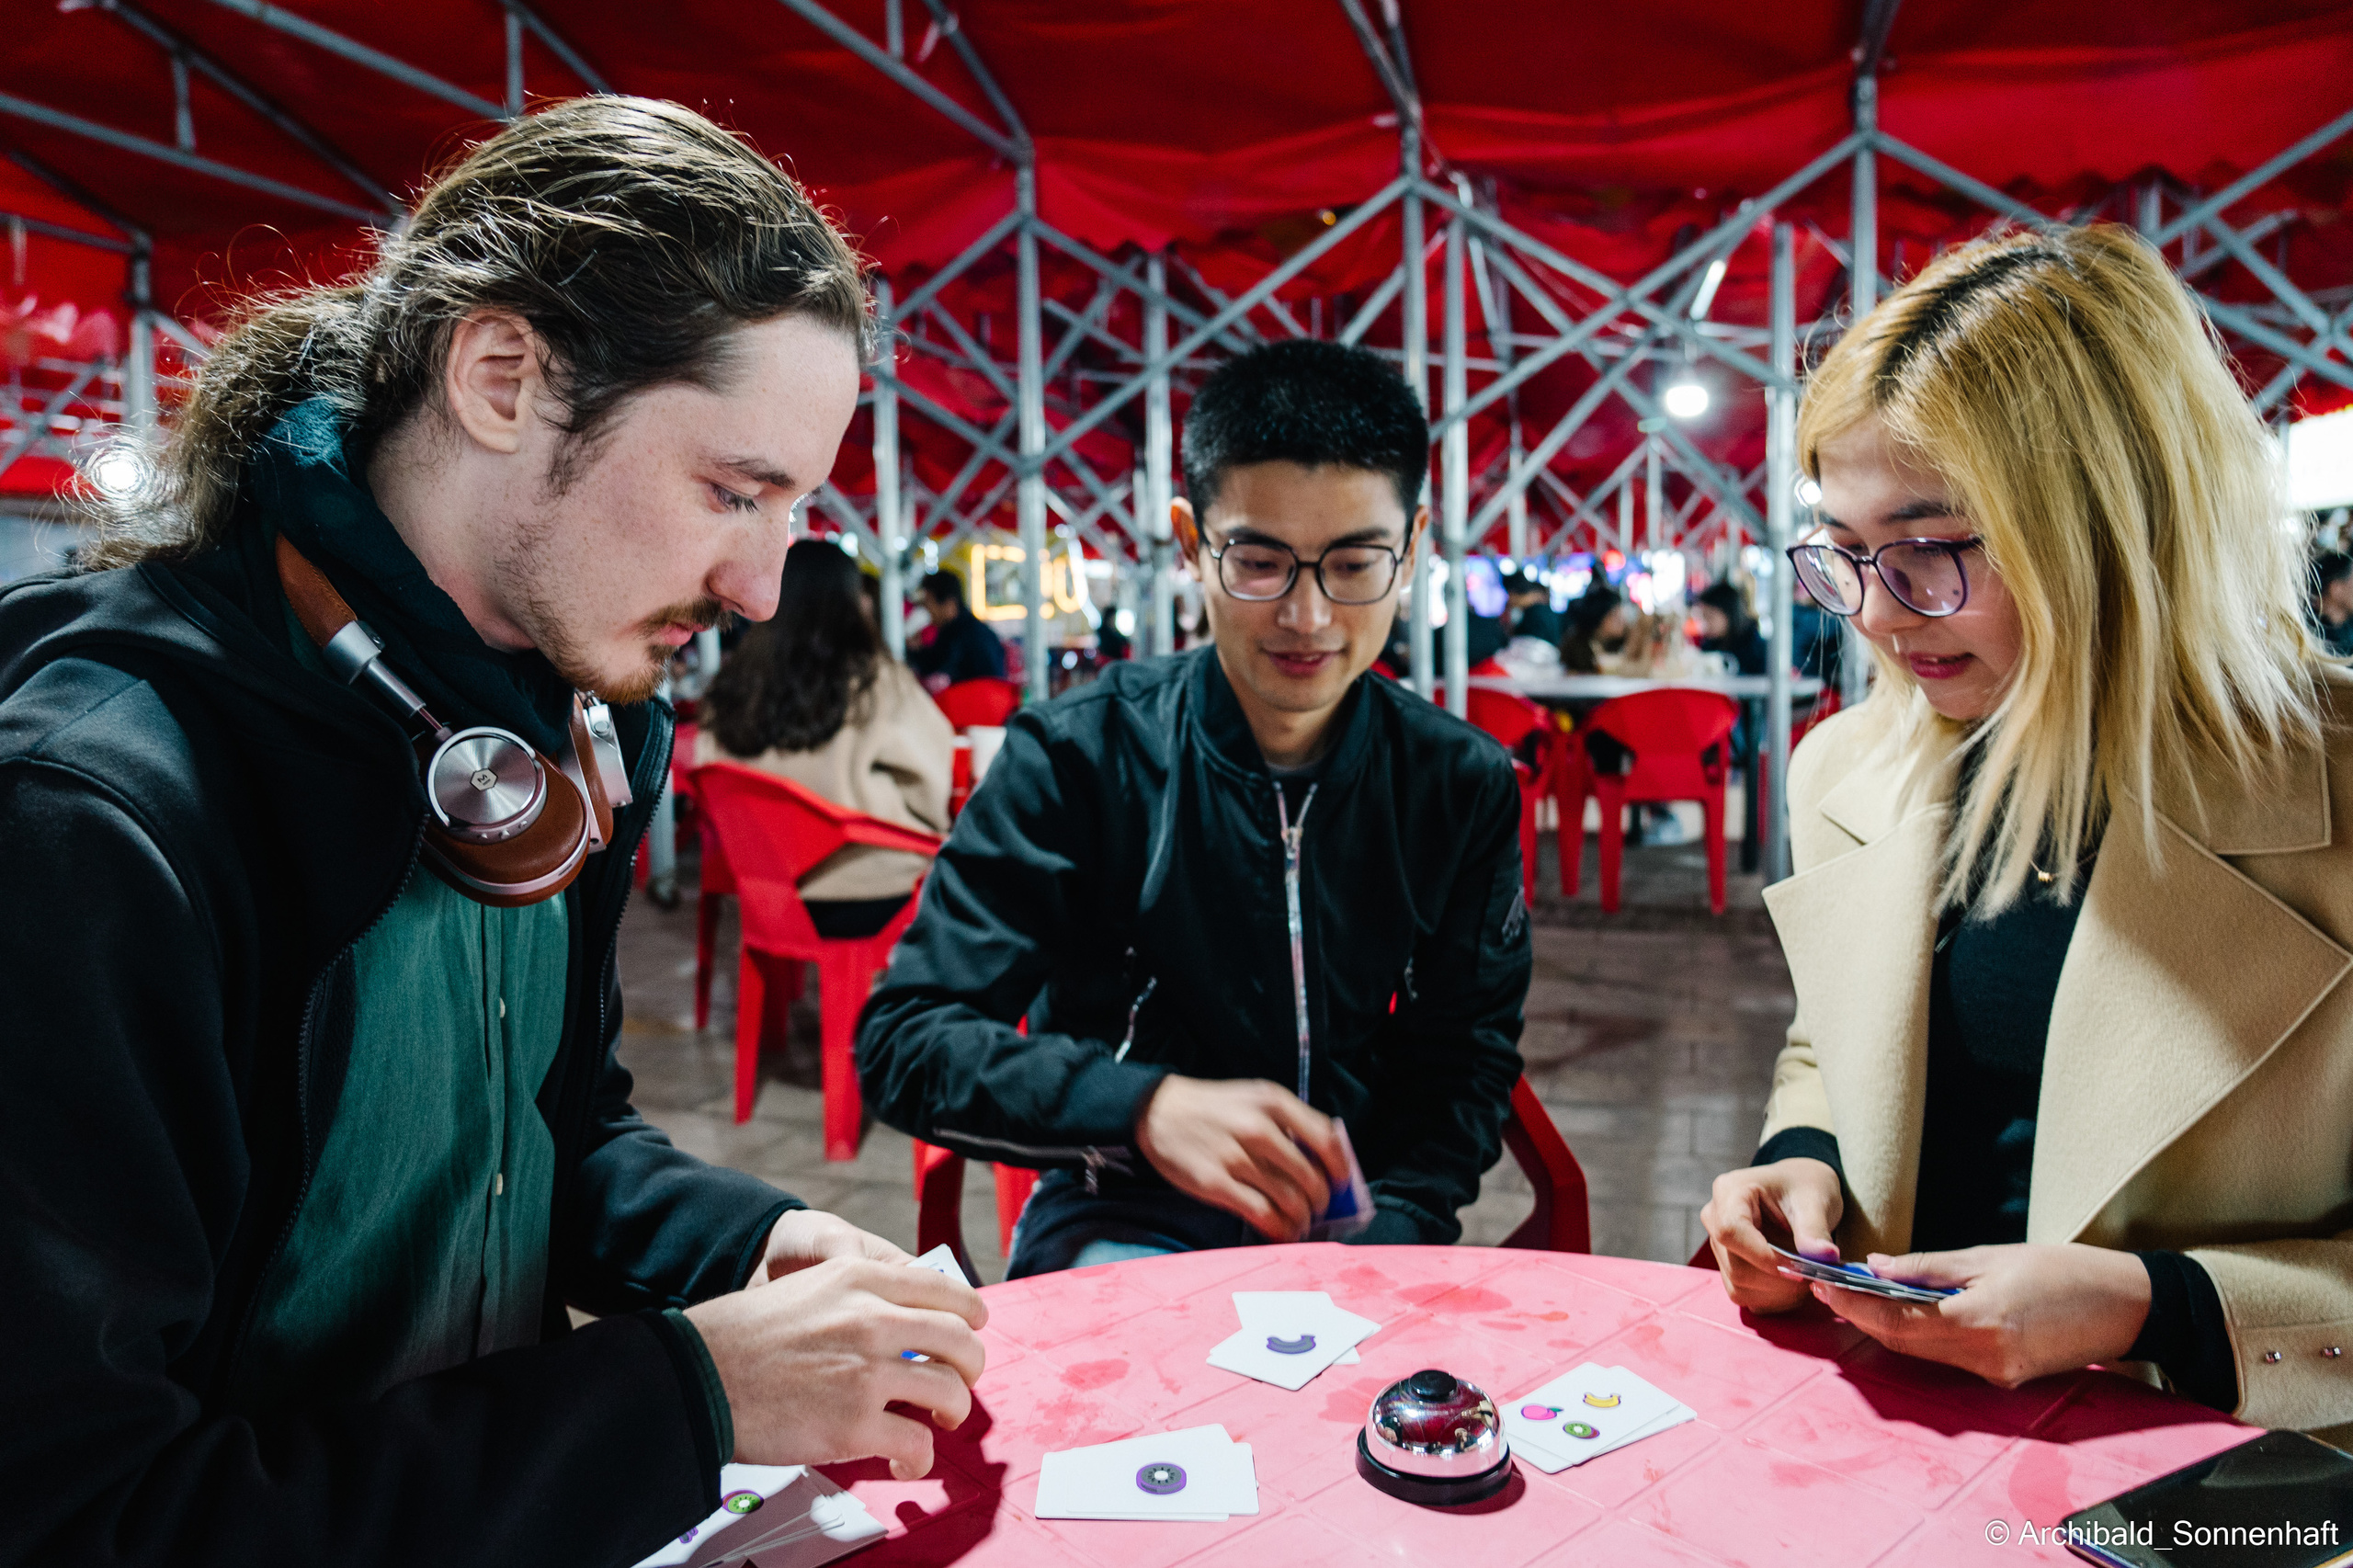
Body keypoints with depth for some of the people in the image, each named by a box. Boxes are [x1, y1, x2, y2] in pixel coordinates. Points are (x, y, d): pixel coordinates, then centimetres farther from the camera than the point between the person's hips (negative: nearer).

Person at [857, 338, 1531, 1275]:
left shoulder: (1463, 784, -1)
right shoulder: (1079, 754, -10)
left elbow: (1470, 1057, 6)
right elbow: (908, 1041, -12)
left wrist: (1384, 1223, -13)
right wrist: (1147, 1108, -27)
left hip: (1358, 1225, 4)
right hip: (1122, 1217, -3)